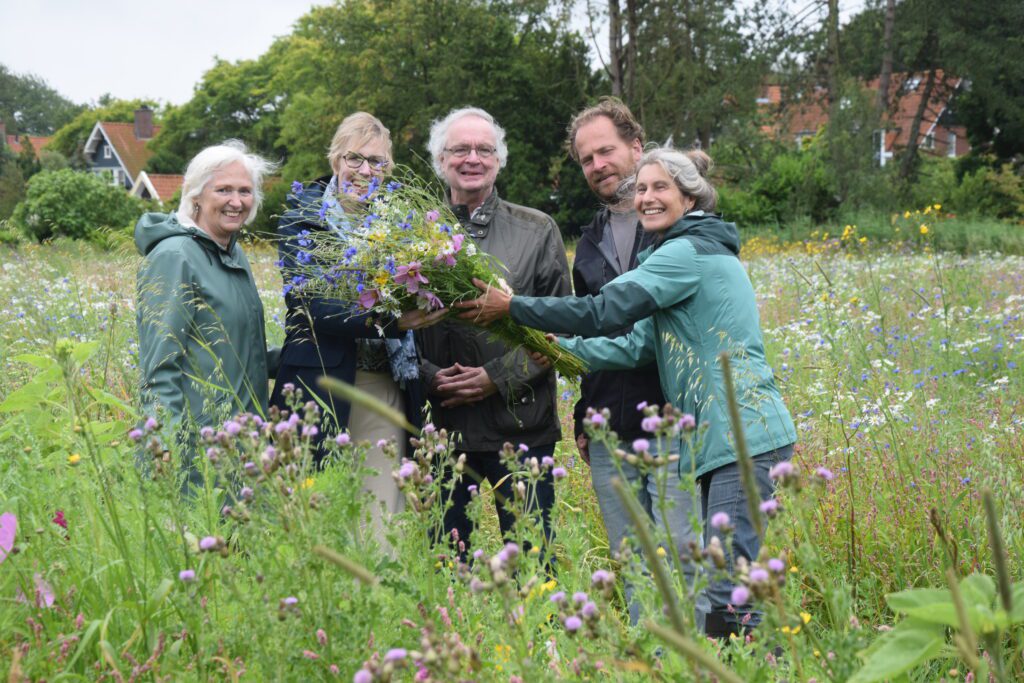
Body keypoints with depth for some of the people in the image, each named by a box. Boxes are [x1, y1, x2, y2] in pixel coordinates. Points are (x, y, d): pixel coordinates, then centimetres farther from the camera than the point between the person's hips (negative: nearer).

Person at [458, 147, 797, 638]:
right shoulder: (700, 250, 21)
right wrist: (558, 350, 7)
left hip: (745, 436, -11)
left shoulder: (687, 253, -10)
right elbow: (639, 344, 14)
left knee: (731, 595, -12)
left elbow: (605, 311, -17)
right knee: (726, 584, 12)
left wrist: (511, 307, -9)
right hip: (726, 437, 11)